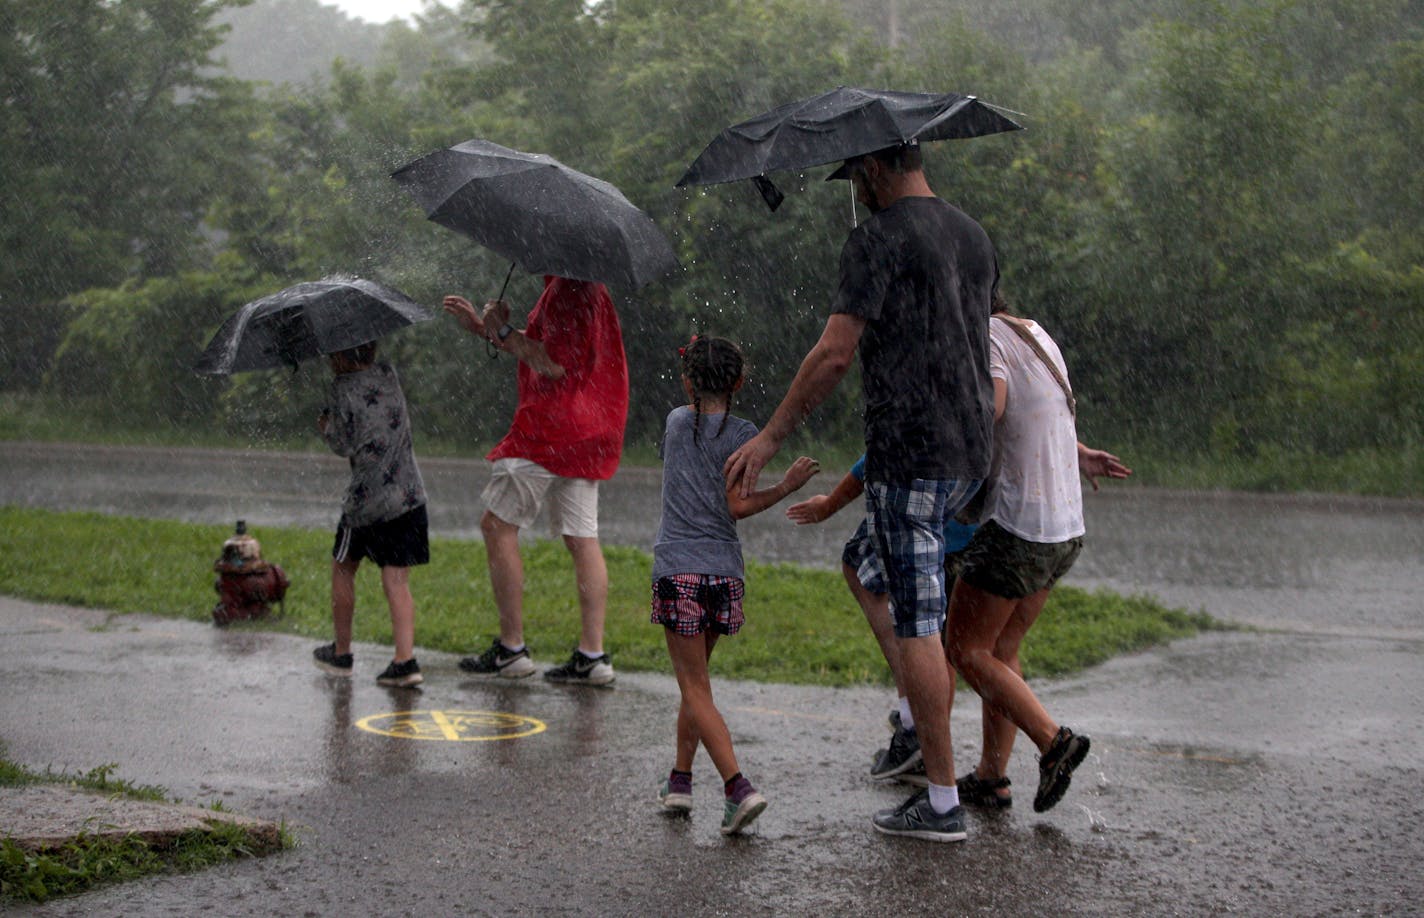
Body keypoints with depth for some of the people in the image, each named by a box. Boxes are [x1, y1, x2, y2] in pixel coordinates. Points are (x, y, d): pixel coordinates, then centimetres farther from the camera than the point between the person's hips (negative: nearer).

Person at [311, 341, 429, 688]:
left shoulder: (343, 388, -9)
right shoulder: (389, 374, 6)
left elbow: (343, 445, -9)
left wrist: (325, 426, 11)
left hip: (366, 498, -4)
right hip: (407, 494, 4)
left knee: (342, 570, 16)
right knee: (397, 581, 2)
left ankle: (341, 653, 24)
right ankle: (405, 660, -9)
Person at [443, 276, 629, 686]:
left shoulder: (569, 292, -15)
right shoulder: (584, 289, 18)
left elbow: (554, 365, -22)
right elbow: (541, 350, 29)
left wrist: (504, 331, -11)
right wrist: (483, 328, 27)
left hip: (551, 429, -10)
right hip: (585, 436, 10)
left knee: (498, 525, -1)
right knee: (582, 538, 6)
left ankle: (511, 648, 0)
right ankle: (592, 654, 3)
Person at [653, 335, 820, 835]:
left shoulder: (676, 421, 7)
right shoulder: (742, 433, 0)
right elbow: (738, 505, -7)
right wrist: (787, 485, 2)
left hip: (677, 568, -1)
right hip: (724, 569, 1)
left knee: (695, 688, -3)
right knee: (695, 680, 19)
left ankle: (739, 787, -18)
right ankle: (680, 780, 22)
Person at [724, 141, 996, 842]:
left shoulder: (878, 239, -9)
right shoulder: (974, 236, 15)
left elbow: (835, 353, -16)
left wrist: (770, 436, -10)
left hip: (909, 452, -9)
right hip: (973, 450, 9)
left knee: (917, 626, -4)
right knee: (865, 556, 27)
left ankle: (941, 801, 0)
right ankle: (917, 724, 25)